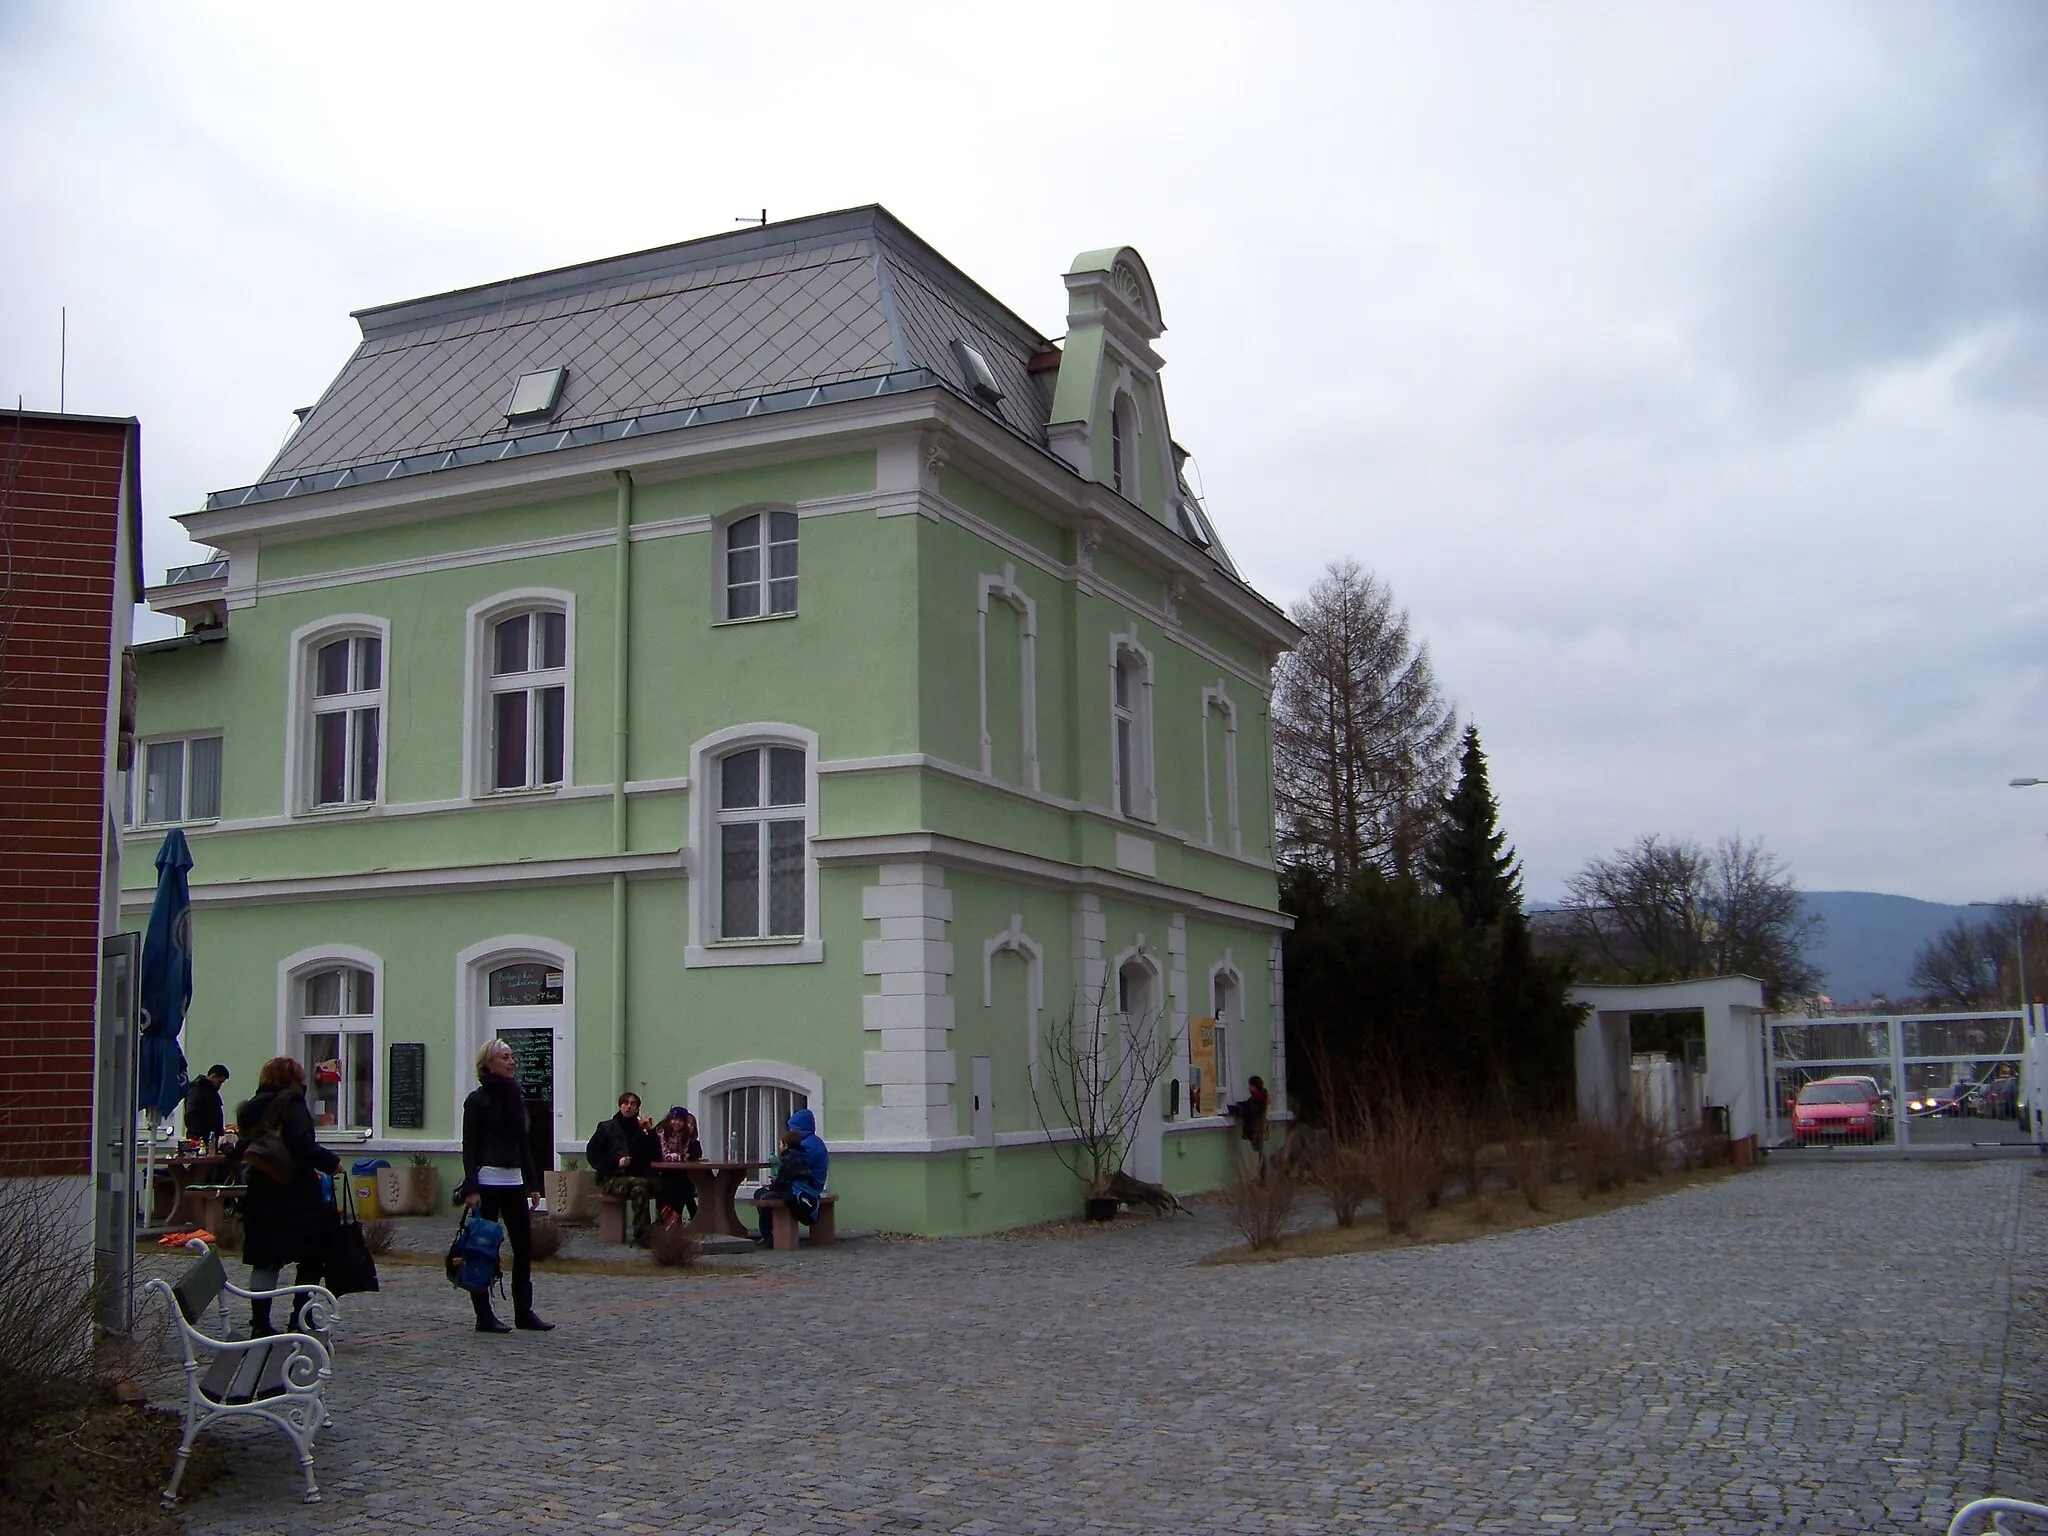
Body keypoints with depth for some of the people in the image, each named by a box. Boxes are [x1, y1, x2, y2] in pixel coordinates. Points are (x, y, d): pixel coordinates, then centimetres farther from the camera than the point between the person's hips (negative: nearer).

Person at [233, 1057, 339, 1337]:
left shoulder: (253, 1109, 12)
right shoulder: (292, 1105, -10)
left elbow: (242, 1152, 16)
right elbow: (301, 1144, -24)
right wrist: (331, 1162, -12)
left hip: (260, 1198, 7)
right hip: (296, 1198, -7)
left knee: (264, 1262, 10)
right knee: (311, 1261, 3)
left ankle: (260, 1324, 9)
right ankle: (300, 1322, 0)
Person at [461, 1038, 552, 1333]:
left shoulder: (516, 1097, 14)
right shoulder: (478, 1099, -5)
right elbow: (469, 1146, -9)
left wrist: (532, 1183, 14)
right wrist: (471, 1188, -16)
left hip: (514, 1179, 7)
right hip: (487, 1179, -7)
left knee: (524, 1245, 5)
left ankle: (524, 1311, 12)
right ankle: (484, 1315, 5)